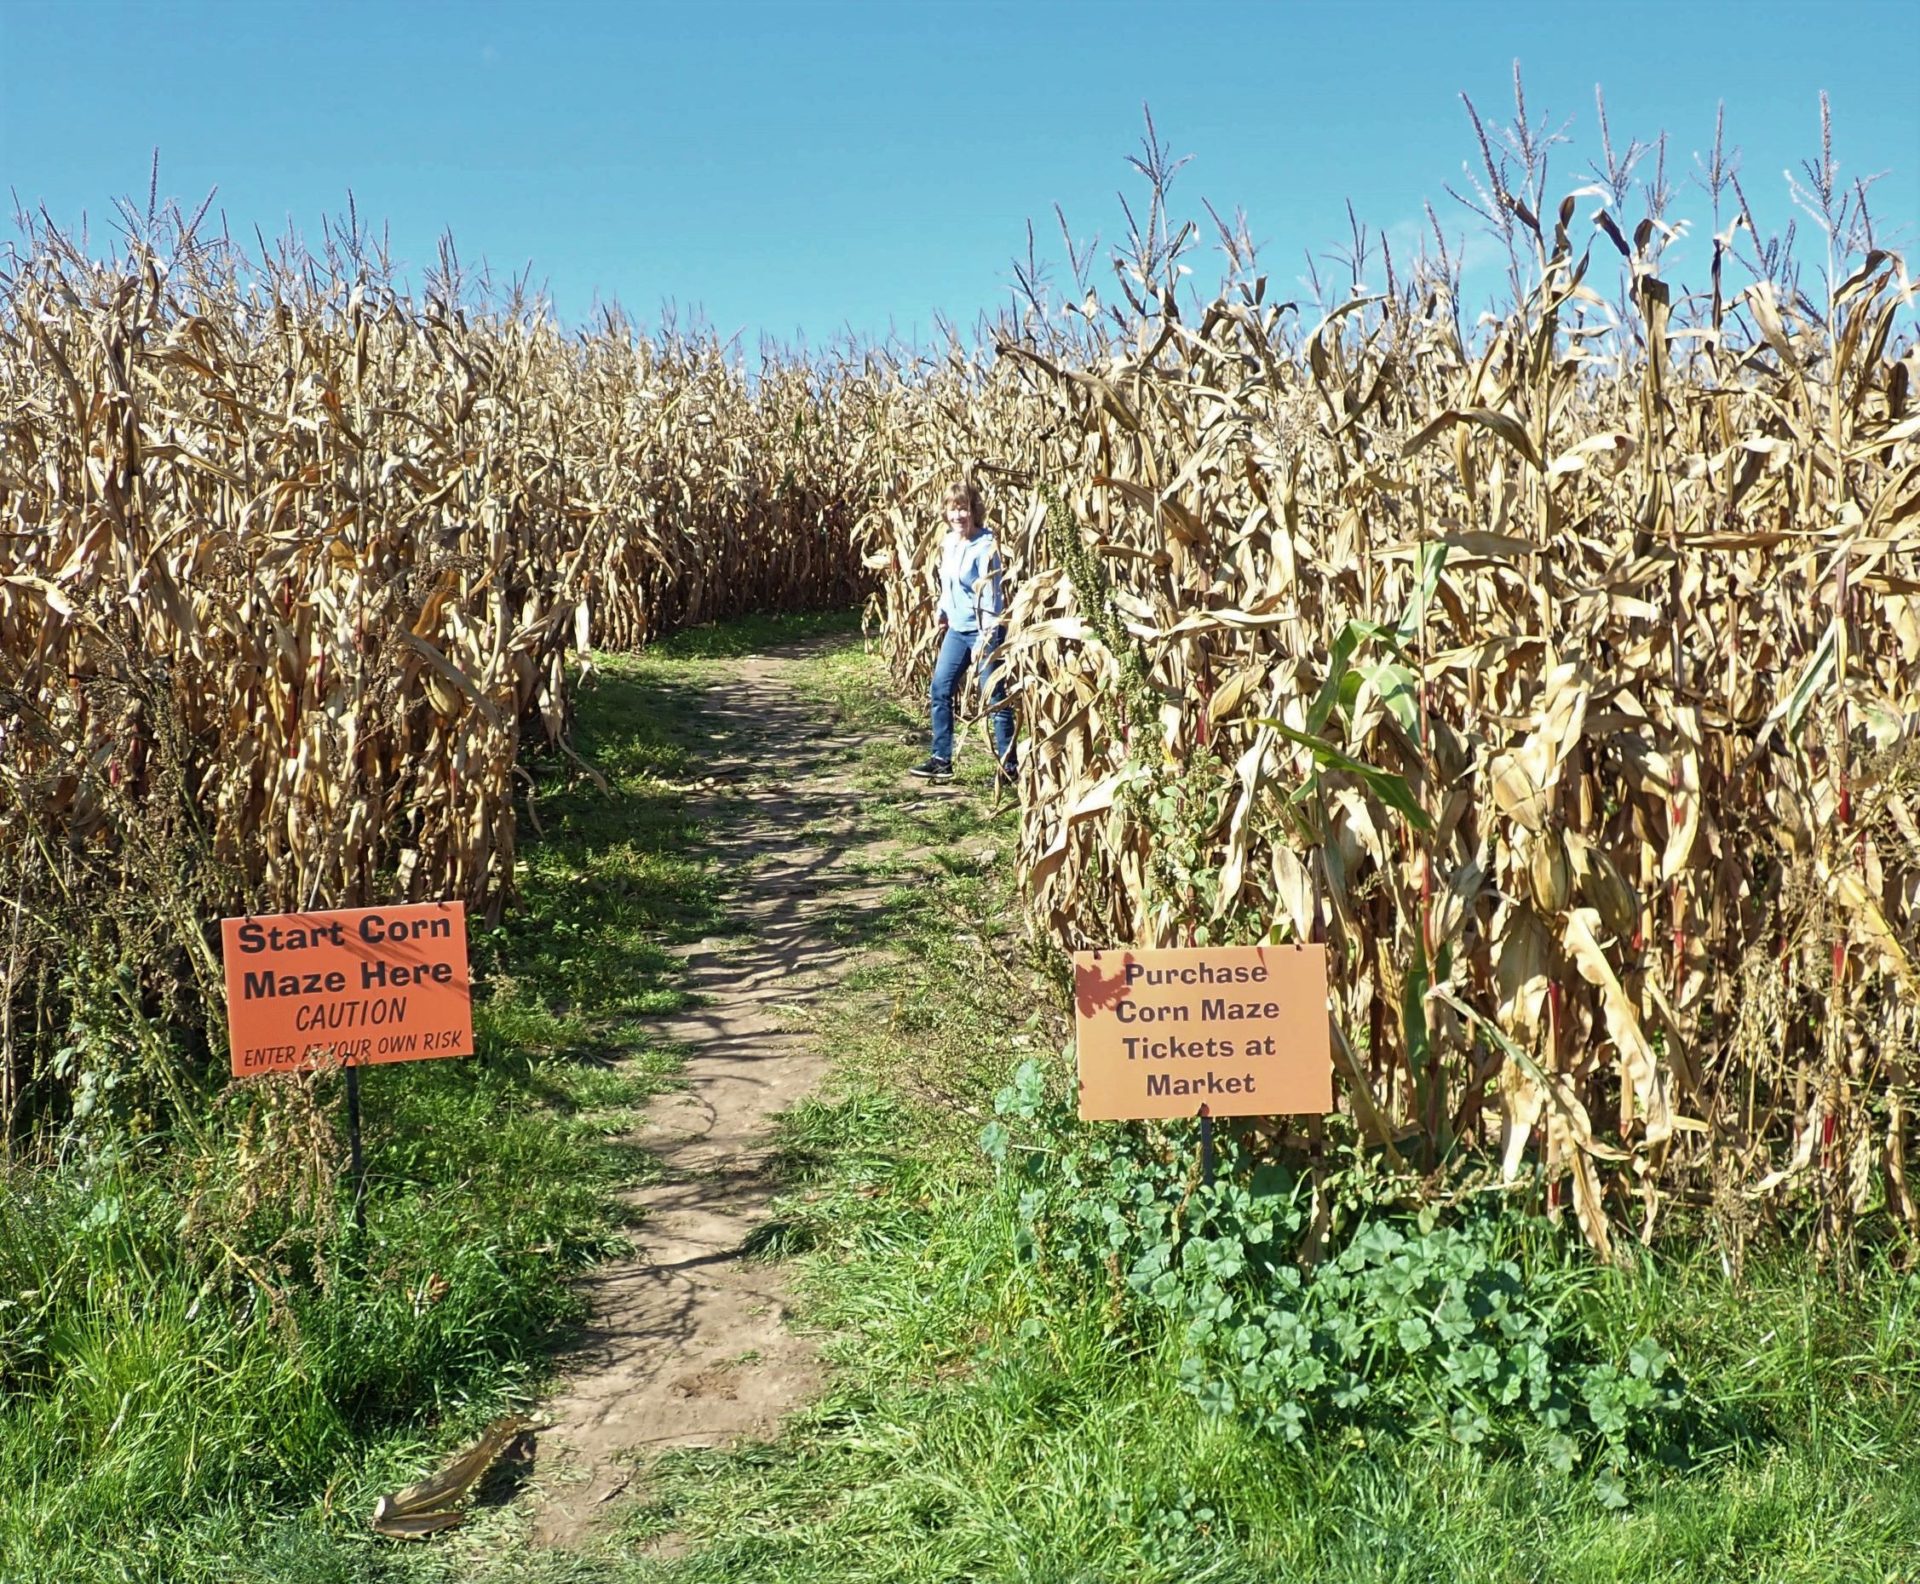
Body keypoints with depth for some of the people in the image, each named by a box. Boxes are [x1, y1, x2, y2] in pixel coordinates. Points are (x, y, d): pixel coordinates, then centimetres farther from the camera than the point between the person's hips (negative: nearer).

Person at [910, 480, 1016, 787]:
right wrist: (943, 618, 17)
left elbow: (991, 596, -18)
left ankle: (1008, 767, 5)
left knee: (995, 699, -2)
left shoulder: (984, 546, -15)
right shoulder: (948, 543, 7)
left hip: (985, 631, -8)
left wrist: (984, 640, -20)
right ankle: (941, 759, 16)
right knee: (940, 690, 7)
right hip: (957, 629, 8)